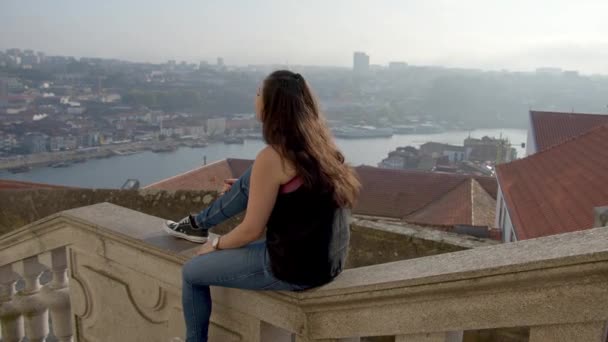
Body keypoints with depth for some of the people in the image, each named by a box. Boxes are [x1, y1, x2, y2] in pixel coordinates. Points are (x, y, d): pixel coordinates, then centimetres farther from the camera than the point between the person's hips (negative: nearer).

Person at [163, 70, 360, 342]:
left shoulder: (272, 158, -23)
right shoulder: (319, 143, 1)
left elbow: (252, 230, -15)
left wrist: (216, 246, 5)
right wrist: (251, 189, 24)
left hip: (293, 269, -8)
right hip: (327, 259, 8)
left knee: (191, 272, 13)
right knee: (251, 178, 16)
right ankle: (199, 224, 35)